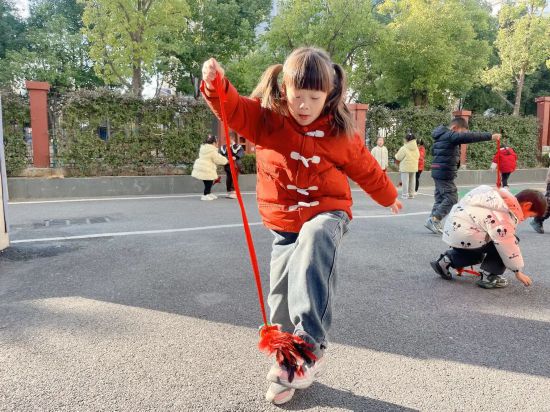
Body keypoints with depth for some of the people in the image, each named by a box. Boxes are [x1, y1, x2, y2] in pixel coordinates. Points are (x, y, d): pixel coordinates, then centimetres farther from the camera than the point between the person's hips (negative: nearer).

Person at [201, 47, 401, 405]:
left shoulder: (341, 133, -1)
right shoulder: (265, 120, -2)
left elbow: (366, 168, 13)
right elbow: (233, 108, -16)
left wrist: (389, 197, 27)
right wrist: (216, 84, -37)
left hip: (327, 214, -2)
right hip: (285, 223, 2)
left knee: (313, 243, -38)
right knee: (282, 298, 4)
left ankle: (310, 346, -36)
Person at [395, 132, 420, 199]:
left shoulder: (404, 148, -15)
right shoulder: (416, 148, 3)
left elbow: (398, 157, -9)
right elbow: (418, 156, 14)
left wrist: (397, 154, 13)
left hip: (405, 167, -6)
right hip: (414, 167, 6)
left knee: (405, 181, -2)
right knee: (412, 181, 12)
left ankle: (405, 195, -2)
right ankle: (411, 194, 18)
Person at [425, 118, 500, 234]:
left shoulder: (442, 136, 16)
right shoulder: (451, 136, -12)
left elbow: (433, 150, 25)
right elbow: (469, 137, -23)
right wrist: (490, 136, -24)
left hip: (438, 172, 10)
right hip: (445, 173, -10)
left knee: (440, 198, 13)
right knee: (451, 198, -5)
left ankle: (434, 221, 15)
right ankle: (434, 219, -6)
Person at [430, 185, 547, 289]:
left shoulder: (504, 200, 14)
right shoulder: (506, 215, -16)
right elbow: (507, 245, -14)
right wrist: (518, 271, -5)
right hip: (465, 236, -10)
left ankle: (446, 260, 24)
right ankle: (489, 276, 1)